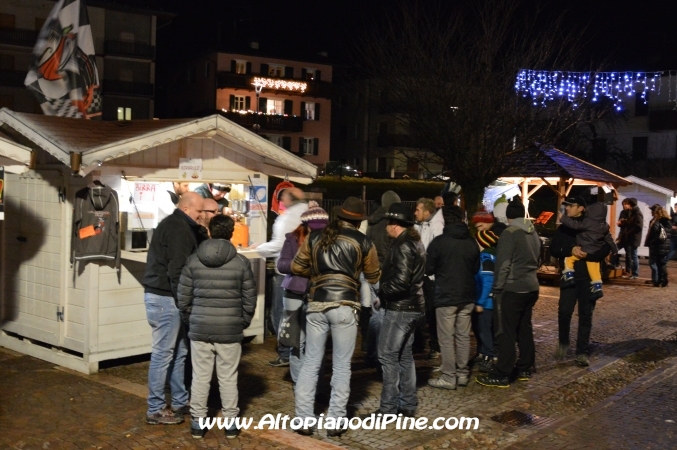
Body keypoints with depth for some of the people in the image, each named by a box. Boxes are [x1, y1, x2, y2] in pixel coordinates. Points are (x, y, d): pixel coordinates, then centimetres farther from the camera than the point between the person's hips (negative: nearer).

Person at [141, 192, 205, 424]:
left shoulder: (175, 225, 19)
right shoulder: (179, 229, -15)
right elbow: (177, 269, -21)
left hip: (165, 296, 11)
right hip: (165, 298, -11)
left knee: (178, 352, 16)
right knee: (163, 353, -4)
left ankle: (180, 401, 26)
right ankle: (156, 410, 4)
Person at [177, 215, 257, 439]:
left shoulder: (193, 260, -1)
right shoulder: (241, 262, -5)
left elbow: (183, 296, 2)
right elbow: (249, 299, -1)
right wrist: (243, 322, 14)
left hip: (200, 329, 1)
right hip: (230, 330, -1)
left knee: (200, 377, 9)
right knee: (228, 378, 8)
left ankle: (197, 422, 17)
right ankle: (231, 422, 17)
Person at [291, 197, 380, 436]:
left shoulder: (315, 237, 9)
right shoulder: (363, 242, 2)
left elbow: (296, 267, 14)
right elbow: (374, 277, 12)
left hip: (316, 304, 3)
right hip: (344, 306, -2)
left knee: (311, 363, 10)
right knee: (341, 366, 6)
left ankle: (304, 419, 12)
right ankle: (336, 421, 10)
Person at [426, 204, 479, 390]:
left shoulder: (439, 242, -13)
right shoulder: (471, 242, 3)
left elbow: (428, 269, -6)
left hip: (446, 296, -5)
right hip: (467, 296, 5)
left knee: (446, 338, 0)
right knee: (463, 336, 12)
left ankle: (449, 377, 2)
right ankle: (462, 373, 18)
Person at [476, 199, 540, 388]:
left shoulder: (510, 233, -14)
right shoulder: (533, 233, 10)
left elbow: (503, 265, -16)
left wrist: (497, 288, -9)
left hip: (511, 289, -8)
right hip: (531, 287, 8)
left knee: (506, 332, -4)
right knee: (525, 329, 16)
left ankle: (501, 375, -1)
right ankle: (525, 369, 23)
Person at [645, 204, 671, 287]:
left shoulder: (655, 222, -12)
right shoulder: (668, 222, 9)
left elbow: (651, 234, -14)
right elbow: (668, 233, 11)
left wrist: (647, 243, -4)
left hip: (656, 246, -6)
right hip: (665, 246, 6)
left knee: (653, 263, 1)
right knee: (662, 263, 13)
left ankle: (656, 280, -3)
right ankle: (663, 280, 11)